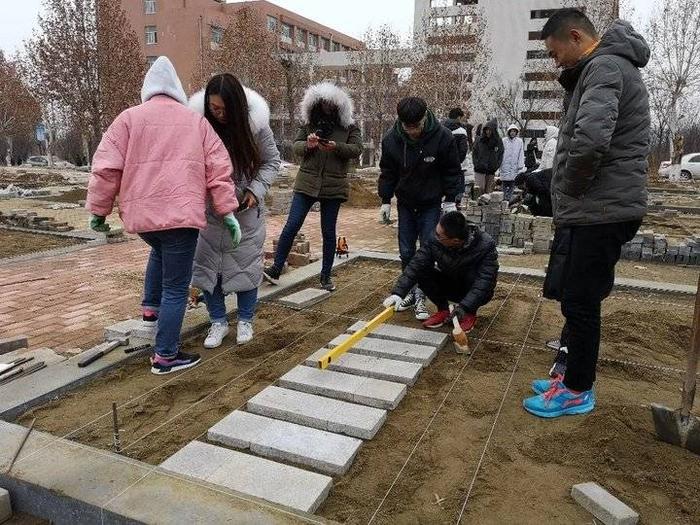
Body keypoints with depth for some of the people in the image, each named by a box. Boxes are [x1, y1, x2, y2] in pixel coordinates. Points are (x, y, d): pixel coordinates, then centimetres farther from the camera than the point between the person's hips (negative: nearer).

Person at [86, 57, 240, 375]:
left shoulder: (129, 118, 8)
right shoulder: (197, 122, 10)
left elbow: (106, 168, 1)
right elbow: (218, 171, 4)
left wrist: (98, 210, 10)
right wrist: (228, 212, 5)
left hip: (140, 214, 3)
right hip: (181, 214, -2)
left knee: (161, 251, 35)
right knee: (176, 287, 4)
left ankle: (150, 310, 36)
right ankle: (165, 357, 9)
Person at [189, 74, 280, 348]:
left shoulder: (255, 122, -15)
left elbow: (272, 161, -2)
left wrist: (256, 190, -15)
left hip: (245, 208, -1)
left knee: (246, 261, 6)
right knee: (206, 262, 5)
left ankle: (245, 321, 24)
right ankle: (218, 321, 22)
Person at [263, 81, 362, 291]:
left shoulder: (349, 126, 3)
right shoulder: (310, 123, 7)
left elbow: (357, 149, -6)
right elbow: (296, 146, 7)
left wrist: (336, 147, -23)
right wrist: (307, 144, -16)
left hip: (333, 187, -1)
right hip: (307, 183, 1)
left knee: (328, 232, 7)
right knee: (291, 226, -3)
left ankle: (326, 275, 19)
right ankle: (276, 269, 5)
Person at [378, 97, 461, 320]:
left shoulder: (443, 137, -19)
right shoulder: (391, 139, -12)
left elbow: (452, 171, -6)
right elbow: (387, 172, 1)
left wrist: (450, 200, -8)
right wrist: (385, 200, 0)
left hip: (432, 205, -2)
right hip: (405, 203, 3)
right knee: (406, 252, 7)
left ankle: (420, 297, 3)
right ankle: (409, 291, 22)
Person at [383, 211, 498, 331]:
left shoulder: (486, 245, -29)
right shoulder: (435, 241, -22)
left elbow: (485, 280, -37)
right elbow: (415, 266, -26)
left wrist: (464, 307, -47)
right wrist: (398, 293, -37)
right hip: (450, 284, 3)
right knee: (423, 273, -21)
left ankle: (470, 313, -8)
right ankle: (443, 310, 0)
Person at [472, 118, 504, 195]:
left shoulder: (499, 142, 3)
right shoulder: (479, 140, 0)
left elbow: (500, 156, 8)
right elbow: (474, 154, 4)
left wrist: (495, 167, -4)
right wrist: (477, 164, -8)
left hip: (491, 171, 2)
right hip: (480, 170, -2)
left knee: (489, 191, 7)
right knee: (480, 189, -11)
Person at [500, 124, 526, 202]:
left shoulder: (519, 141, 4)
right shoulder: (504, 141, 3)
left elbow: (521, 154, 4)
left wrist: (520, 165, -1)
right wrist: (500, 163, 1)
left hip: (514, 166, 0)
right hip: (505, 165, 0)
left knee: (512, 183, 2)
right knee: (505, 183, 1)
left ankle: (510, 198, 8)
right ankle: (505, 199, 8)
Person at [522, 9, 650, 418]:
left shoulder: (604, 66, -14)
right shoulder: (606, 68, 20)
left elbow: (590, 139, -32)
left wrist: (572, 189, -16)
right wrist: (569, 191, 7)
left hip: (600, 211, -10)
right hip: (599, 208, 10)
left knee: (580, 302, 0)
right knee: (579, 299, 17)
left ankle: (578, 391, 15)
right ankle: (575, 376, 30)